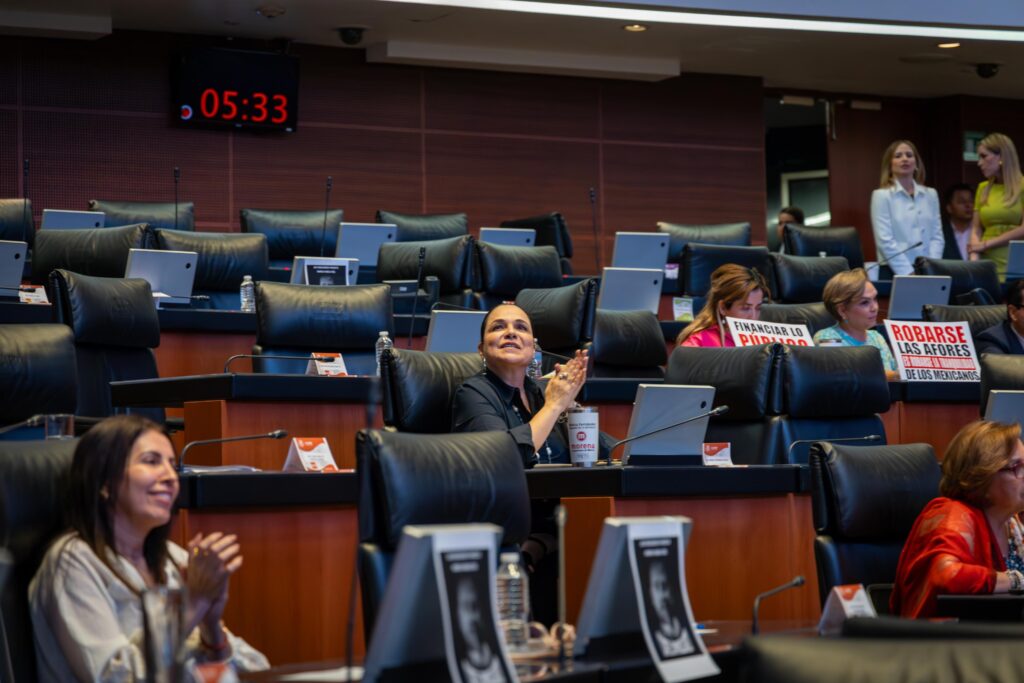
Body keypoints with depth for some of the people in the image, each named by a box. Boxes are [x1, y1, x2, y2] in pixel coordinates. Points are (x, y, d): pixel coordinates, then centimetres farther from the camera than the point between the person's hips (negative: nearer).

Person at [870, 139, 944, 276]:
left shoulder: (930, 195, 13)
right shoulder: (882, 195, 1)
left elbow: (937, 236, 10)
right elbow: (885, 241, -7)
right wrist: (908, 273, -13)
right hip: (896, 272, -3)